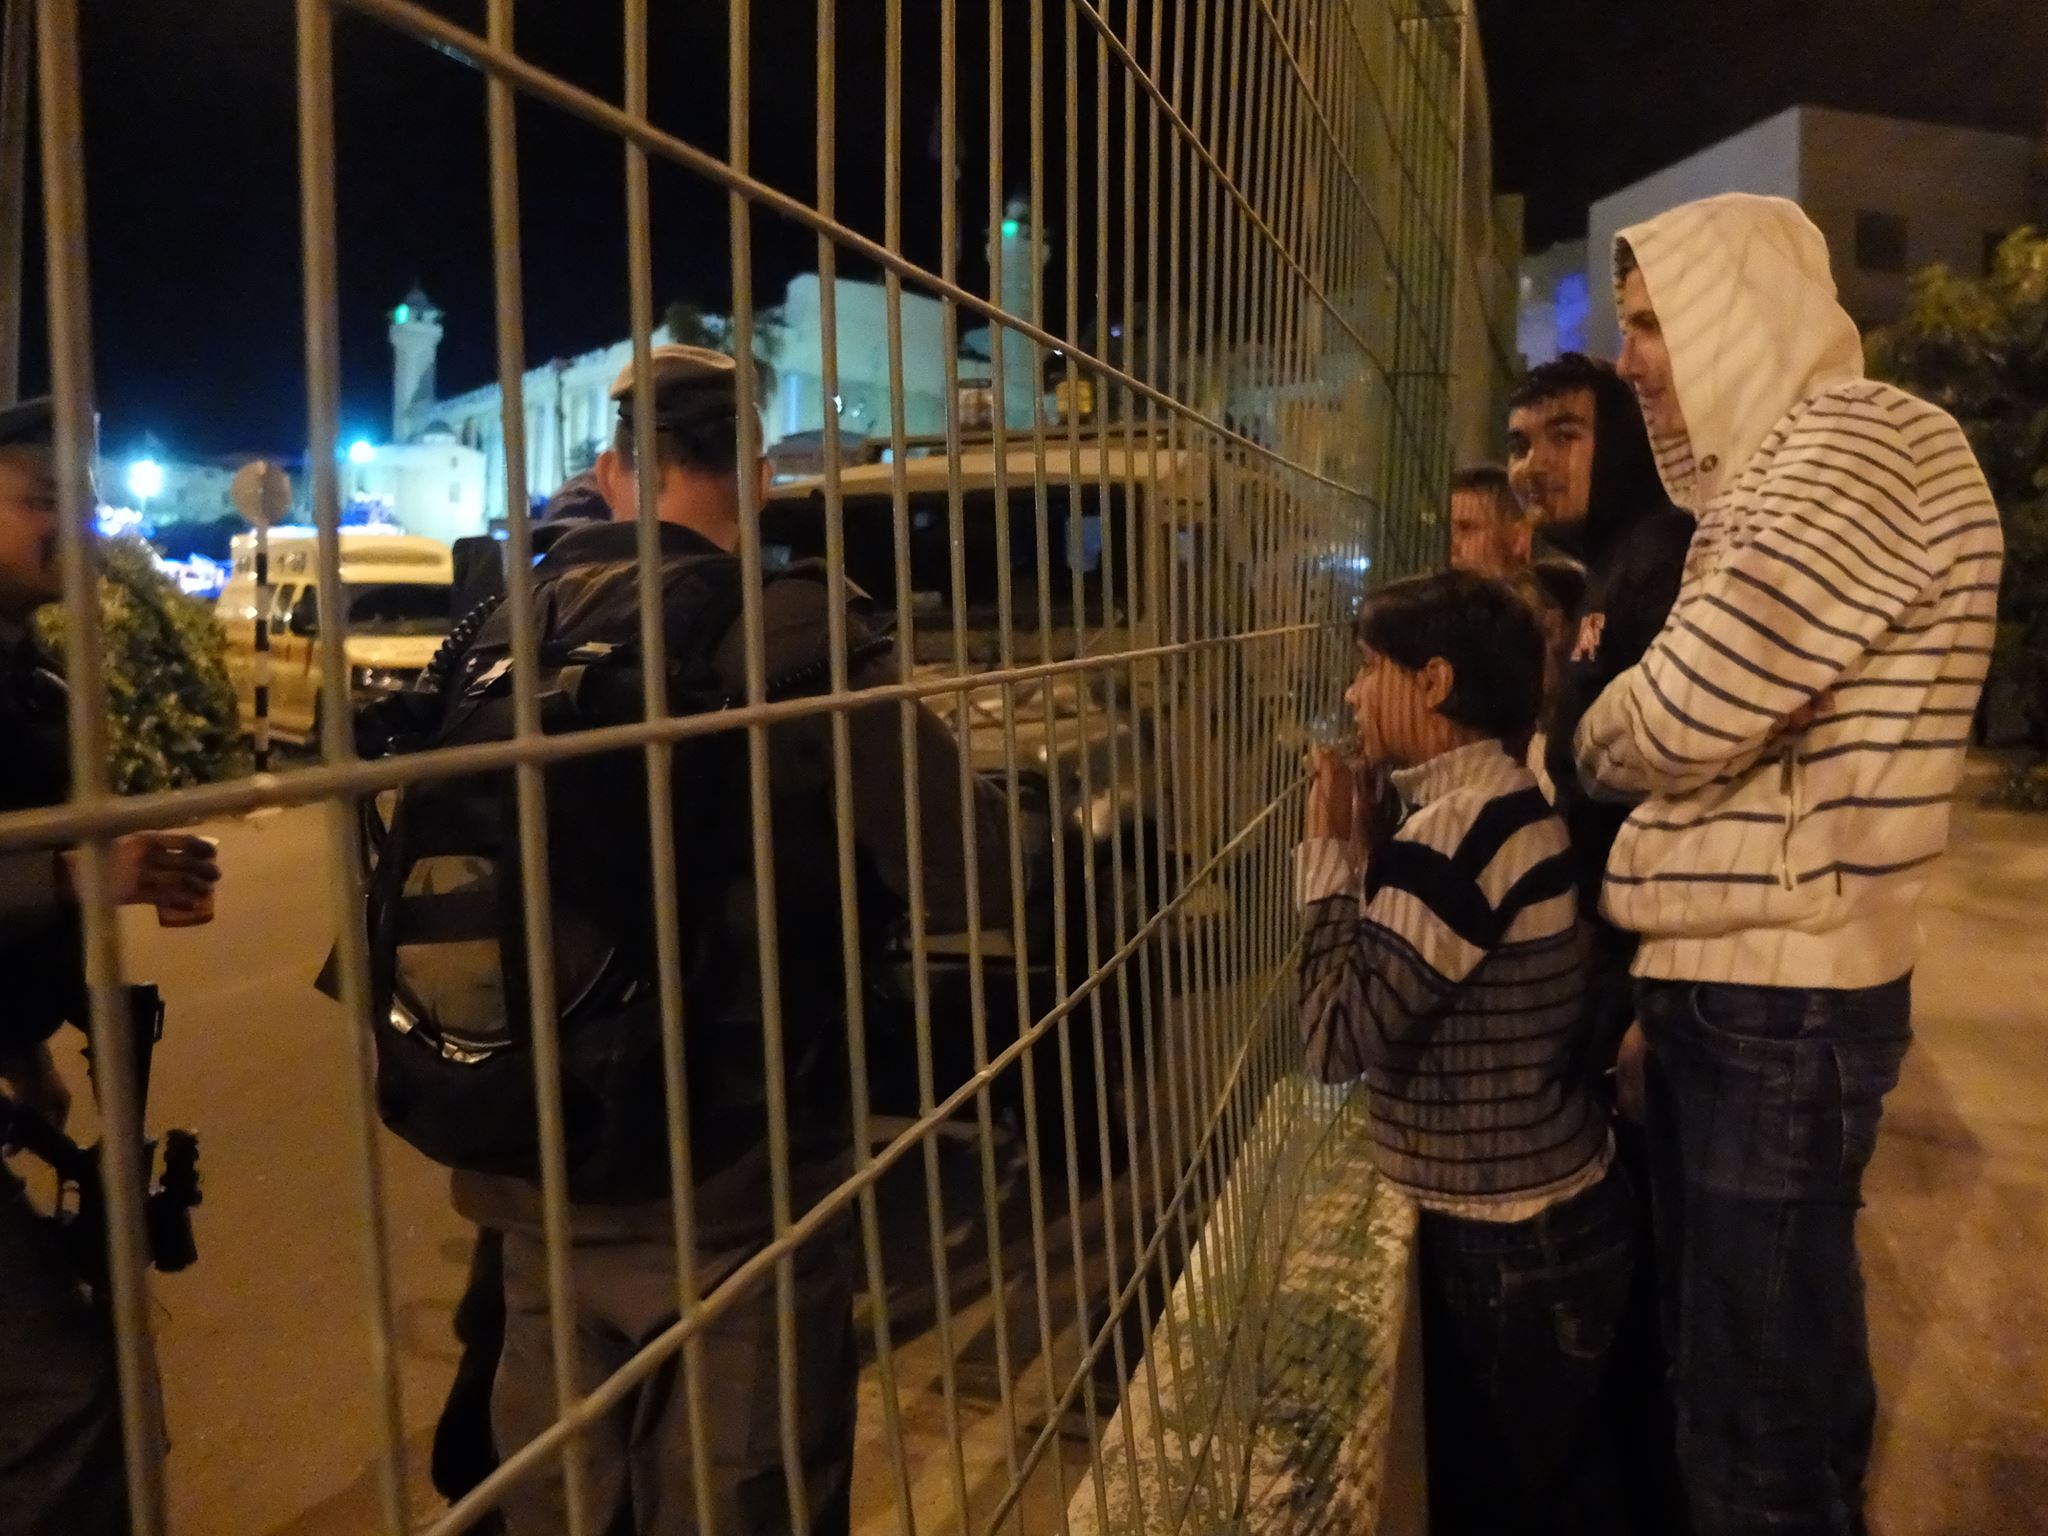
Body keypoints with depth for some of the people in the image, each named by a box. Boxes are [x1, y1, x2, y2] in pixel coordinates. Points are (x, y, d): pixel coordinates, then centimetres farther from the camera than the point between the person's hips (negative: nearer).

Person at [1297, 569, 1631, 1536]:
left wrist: (1329, 848, -18)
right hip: (1549, 1217, 9)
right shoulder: (1505, 804, 6)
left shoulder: (1457, 828, -25)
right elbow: (1406, 1003, 9)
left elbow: (1338, 1039, -26)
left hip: (1510, 1244, -9)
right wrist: (1358, 850, 2)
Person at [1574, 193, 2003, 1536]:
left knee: (1764, 1428, 5)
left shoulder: (1859, 446, -15)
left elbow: (1679, 718, -22)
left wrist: (1581, 737, -2)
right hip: (1728, 978, 10)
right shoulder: (1782, 462, 18)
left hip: (1781, 997, -10)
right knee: (1729, 1367, 24)